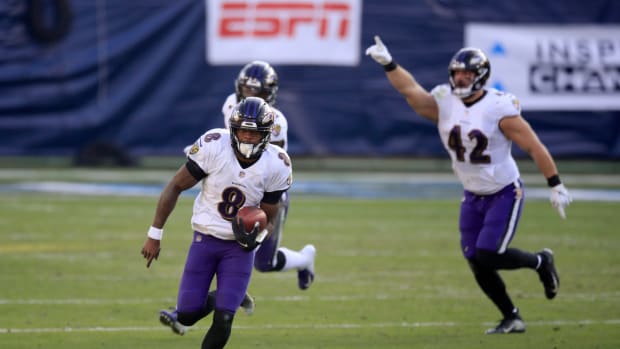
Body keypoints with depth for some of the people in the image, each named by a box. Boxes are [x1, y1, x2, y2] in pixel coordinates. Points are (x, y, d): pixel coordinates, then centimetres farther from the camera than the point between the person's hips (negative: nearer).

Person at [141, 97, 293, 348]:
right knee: (187, 315, -2)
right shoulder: (213, 146, -17)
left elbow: (269, 218, 1)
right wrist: (154, 235, -5)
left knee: (223, 322, -11)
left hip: (240, 248, 0)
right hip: (205, 239, 0)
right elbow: (175, 187, -6)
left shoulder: (276, 166, -12)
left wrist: (256, 237, -24)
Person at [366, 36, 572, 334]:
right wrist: (388, 63, -33)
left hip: (505, 194, -6)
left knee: (488, 256, -15)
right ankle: (512, 319, 20)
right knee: (477, 264, 3)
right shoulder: (443, 104, -5)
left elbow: (534, 147, -16)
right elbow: (410, 89, -17)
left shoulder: (499, 109, -19)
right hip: (473, 196, 6)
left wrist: (556, 186, -15)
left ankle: (540, 262, 13)